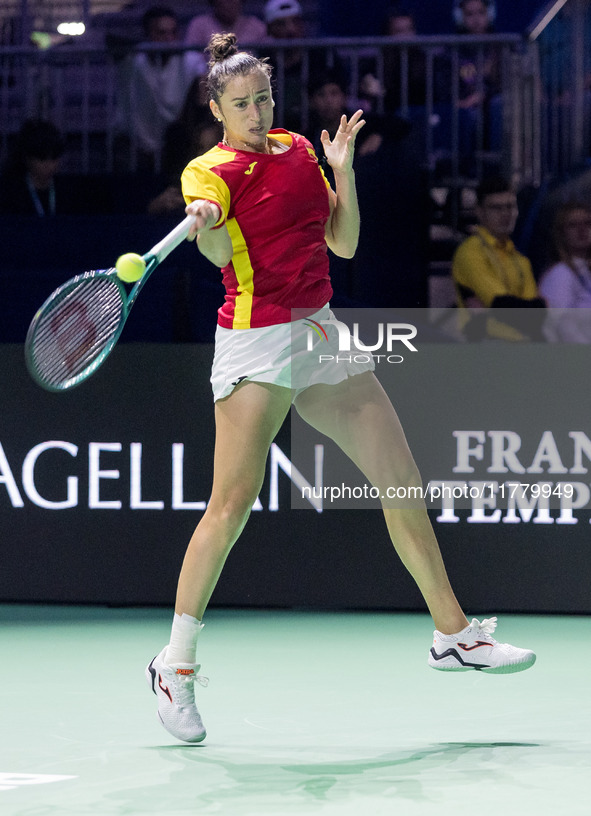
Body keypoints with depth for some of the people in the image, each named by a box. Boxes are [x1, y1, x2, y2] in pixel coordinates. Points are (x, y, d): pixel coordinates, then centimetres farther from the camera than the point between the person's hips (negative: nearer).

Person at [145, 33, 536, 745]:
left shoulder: (299, 150, 14)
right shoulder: (210, 171, -5)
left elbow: (344, 244, 16)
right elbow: (221, 254, -23)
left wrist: (342, 170, 5)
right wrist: (206, 227, -44)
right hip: (256, 342, -7)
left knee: (402, 480, 6)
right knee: (232, 503, -13)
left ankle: (452, 633, 17)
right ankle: (176, 664, -4)